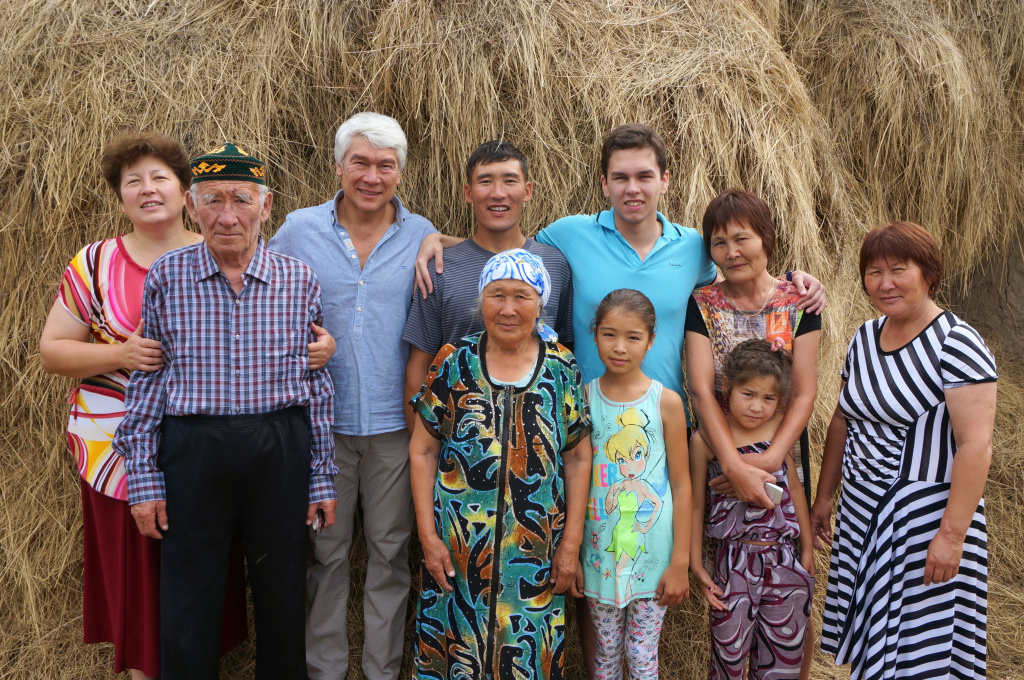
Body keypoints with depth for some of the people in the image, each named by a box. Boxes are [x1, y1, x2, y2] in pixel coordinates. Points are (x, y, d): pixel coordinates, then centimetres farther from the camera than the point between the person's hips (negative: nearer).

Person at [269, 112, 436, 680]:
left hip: (395, 421, 0)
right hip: (322, 419, 0)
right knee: (326, 551, 10)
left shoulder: (422, 236, 1)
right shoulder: (299, 230, 0)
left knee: (390, 551, 11)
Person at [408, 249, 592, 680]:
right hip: (457, 551, 0)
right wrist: (428, 536, -3)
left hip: (536, 557, 0)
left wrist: (571, 544, 0)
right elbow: (422, 452, 2)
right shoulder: (454, 365, -2)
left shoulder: (562, 370, -1)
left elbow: (578, 459, 3)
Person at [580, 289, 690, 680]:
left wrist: (680, 563, -5)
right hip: (600, 553, 2)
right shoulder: (583, 398, -2)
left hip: (652, 555, -1)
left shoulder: (666, 402, -6)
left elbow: (682, 486, -4)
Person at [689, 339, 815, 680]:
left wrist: (807, 547, 16)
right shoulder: (706, 438, -6)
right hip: (734, 559, -3)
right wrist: (695, 564, -1)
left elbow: (794, 488, 14)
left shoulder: (780, 429, 3)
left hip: (783, 556, 3)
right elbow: (695, 504, -1)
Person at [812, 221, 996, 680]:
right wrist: (823, 497, 17)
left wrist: (952, 533, -23)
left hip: (926, 512, -6)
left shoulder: (956, 344, -14)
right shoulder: (863, 339, 8)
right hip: (861, 509, 7)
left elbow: (976, 445, -20)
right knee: (871, 641, 13)